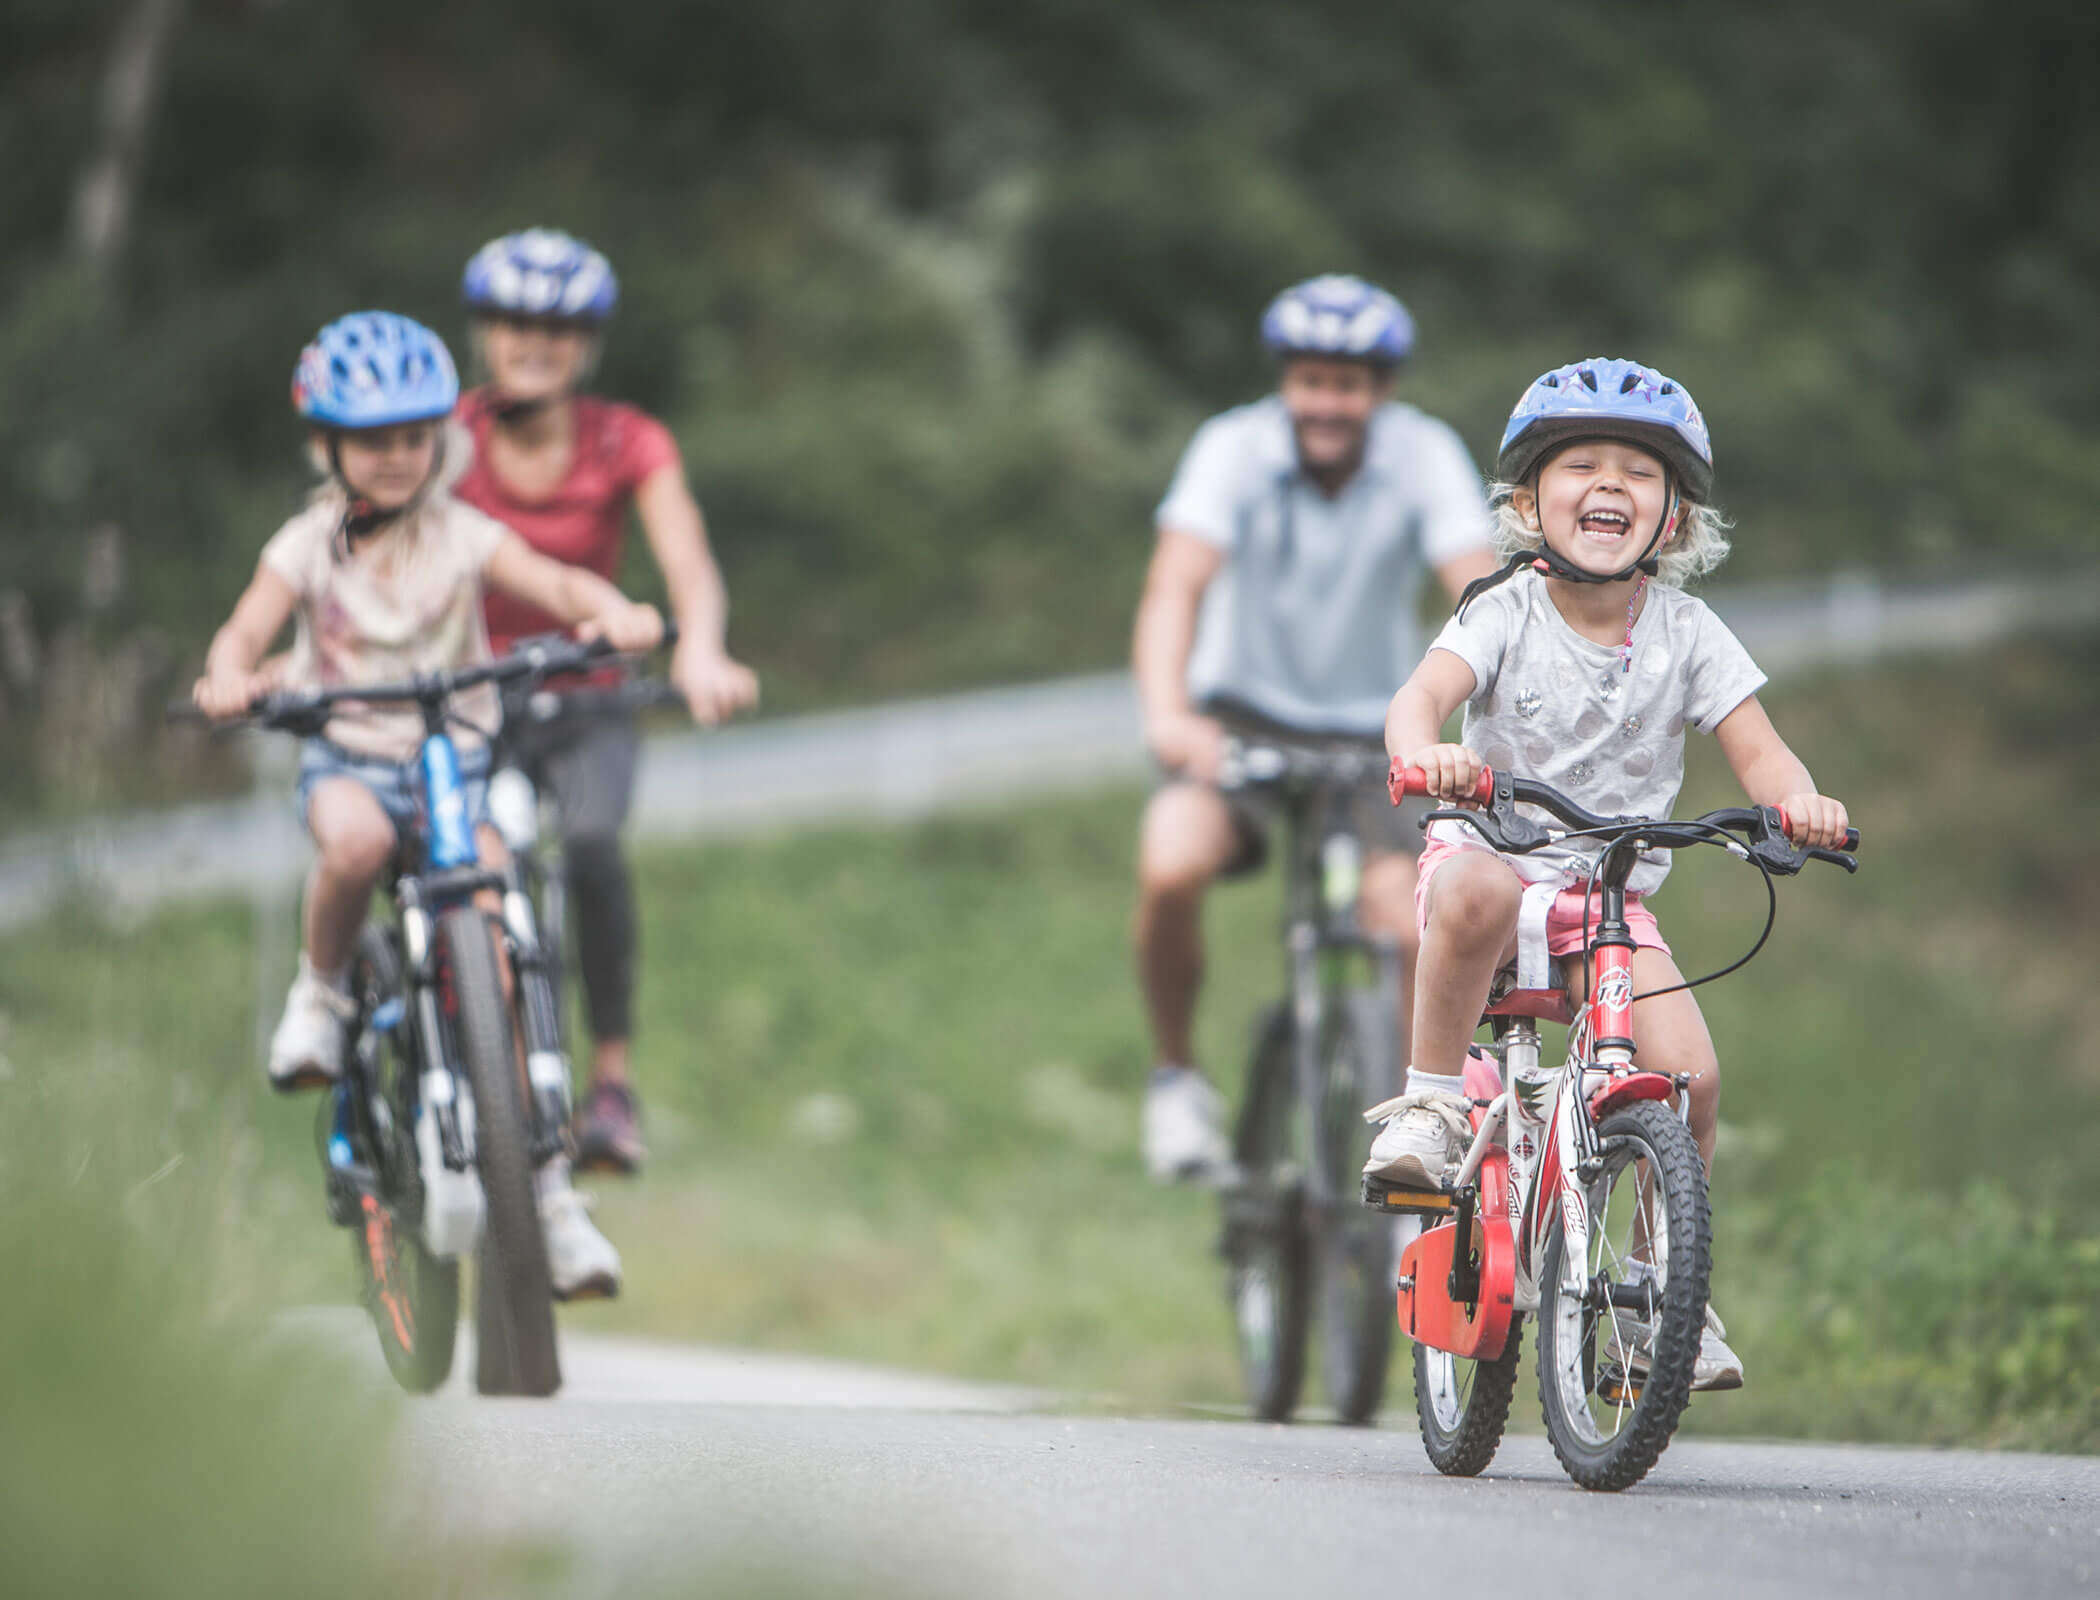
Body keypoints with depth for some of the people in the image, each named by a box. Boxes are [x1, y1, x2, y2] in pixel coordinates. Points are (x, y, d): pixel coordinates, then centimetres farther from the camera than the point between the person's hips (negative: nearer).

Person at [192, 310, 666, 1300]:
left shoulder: (463, 537, -1)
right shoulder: (308, 547, 0)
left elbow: (556, 586, -13)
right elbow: (245, 631, -12)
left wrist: (616, 614, -36)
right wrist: (230, 679, -36)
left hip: (460, 760, 1)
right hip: (349, 758, -1)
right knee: (355, 841, -39)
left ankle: (544, 1182, -5)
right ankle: (320, 991, -8)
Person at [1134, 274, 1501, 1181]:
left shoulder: (1424, 455, -15)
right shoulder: (1235, 449, -18)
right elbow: (1176, 585, -30)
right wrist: (1166, 715, -49)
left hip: (1371, 729, 1)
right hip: (1242, 712, -1)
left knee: (1409, 932, -19)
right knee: (1170, 870, -29)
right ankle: (1176, 1077, -4)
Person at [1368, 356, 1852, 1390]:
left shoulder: (1687, 636, -1)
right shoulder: (1506, 615, -8)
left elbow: (1757, 752, -5)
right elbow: (1423, 693, -24)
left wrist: (1796, 799, -29)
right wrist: (1424, 751, -49)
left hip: (1611, 892, 2)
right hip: (1491, 850, -2)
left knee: (1689, 1074, -19)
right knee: (1477, 896, -41)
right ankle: (1429, 1104, -22)